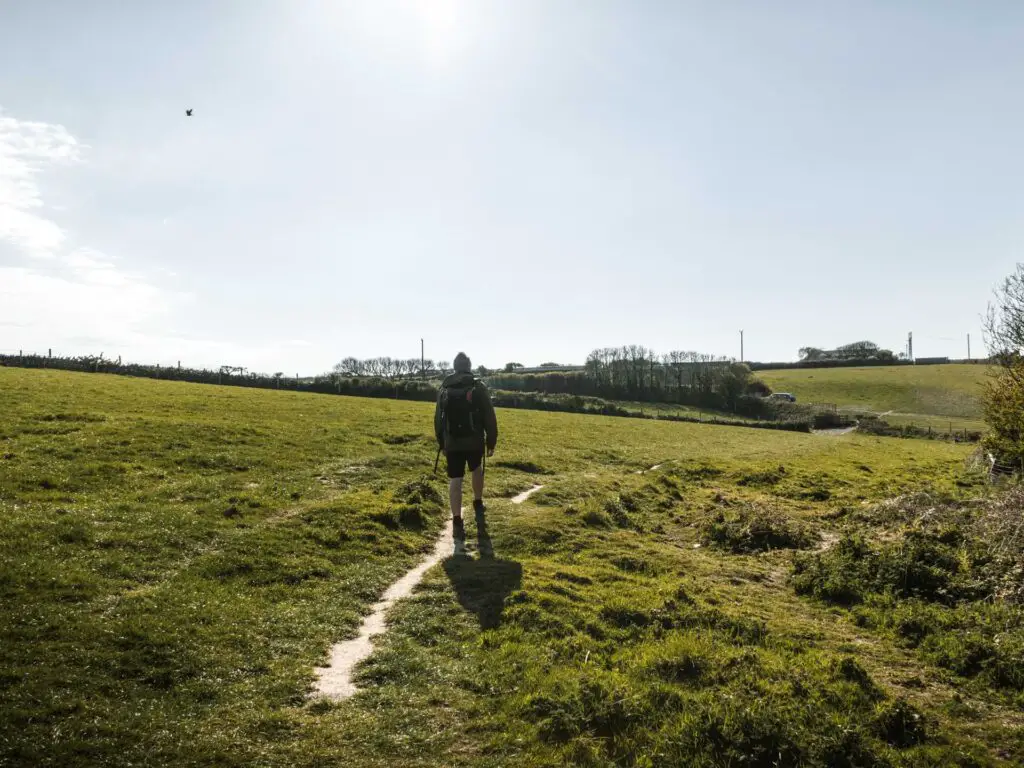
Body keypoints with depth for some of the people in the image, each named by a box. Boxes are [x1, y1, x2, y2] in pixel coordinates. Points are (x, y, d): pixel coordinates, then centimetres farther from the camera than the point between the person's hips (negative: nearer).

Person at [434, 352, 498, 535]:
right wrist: (491, 442, 2)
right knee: (477, 469, 26)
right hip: (474, 440, -1)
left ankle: (457, 520, -1)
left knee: (455, 480, 2)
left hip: (452, 442, 1)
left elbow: (438, 419, 11)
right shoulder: (479, 387, -4)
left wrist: (441, 443, 19)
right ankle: (478, 504, 35)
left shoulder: (444, 388, 6)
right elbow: (489, 417, -6)